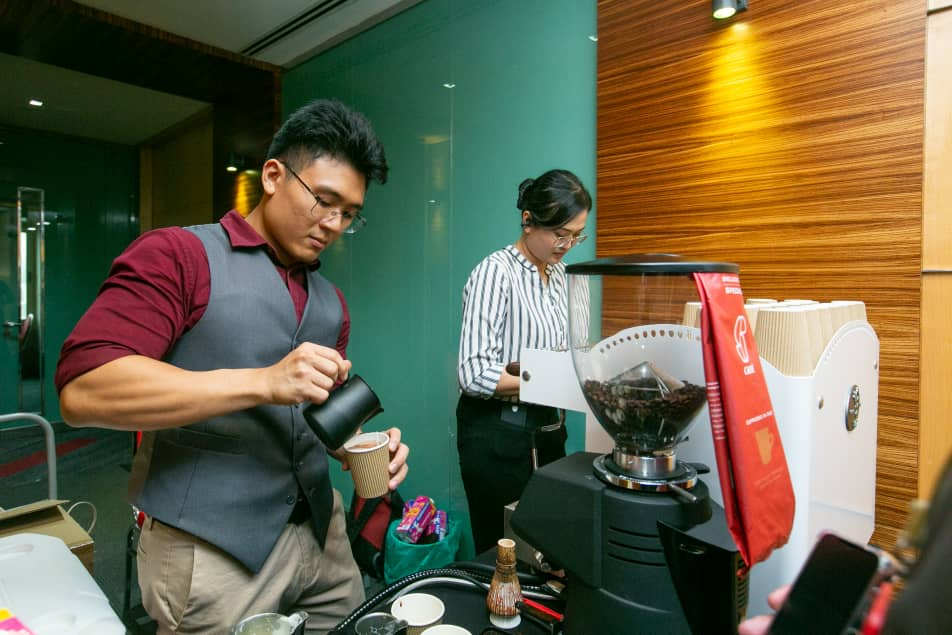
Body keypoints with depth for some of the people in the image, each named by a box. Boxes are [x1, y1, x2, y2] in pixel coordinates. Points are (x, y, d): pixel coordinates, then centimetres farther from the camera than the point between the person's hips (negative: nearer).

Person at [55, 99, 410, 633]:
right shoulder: (178, 256, -9)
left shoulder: (330, 301, 10)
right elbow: (83, 391, -19)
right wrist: (264, 381, -26)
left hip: (322, 531, 6)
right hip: (213, 549, -6)